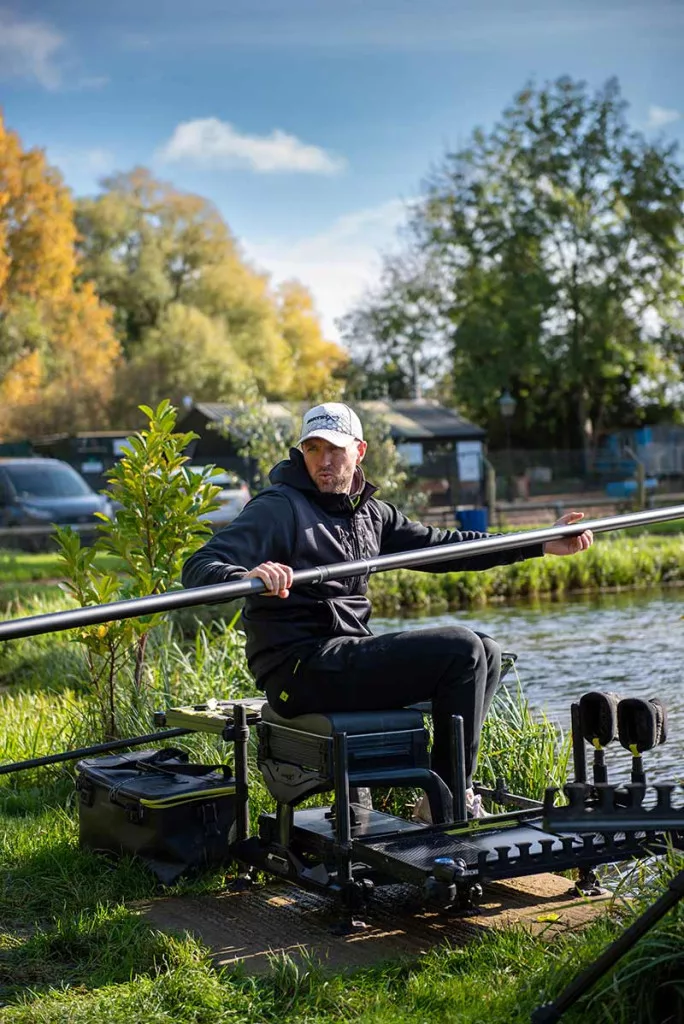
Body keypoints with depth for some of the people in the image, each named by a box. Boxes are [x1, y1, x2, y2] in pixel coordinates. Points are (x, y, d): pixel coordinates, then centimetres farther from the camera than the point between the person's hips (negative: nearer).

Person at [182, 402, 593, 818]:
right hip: (300, 670, -9)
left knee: (486, 651, 8)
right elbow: (199, 567, -20)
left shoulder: (369, 512, 15)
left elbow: (439, 545, 19)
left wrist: (541, 546, 17)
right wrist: (246, 576, -45)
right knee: (460, 649, -17)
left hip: (347, 654, 9)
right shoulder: (279, 508, -9)